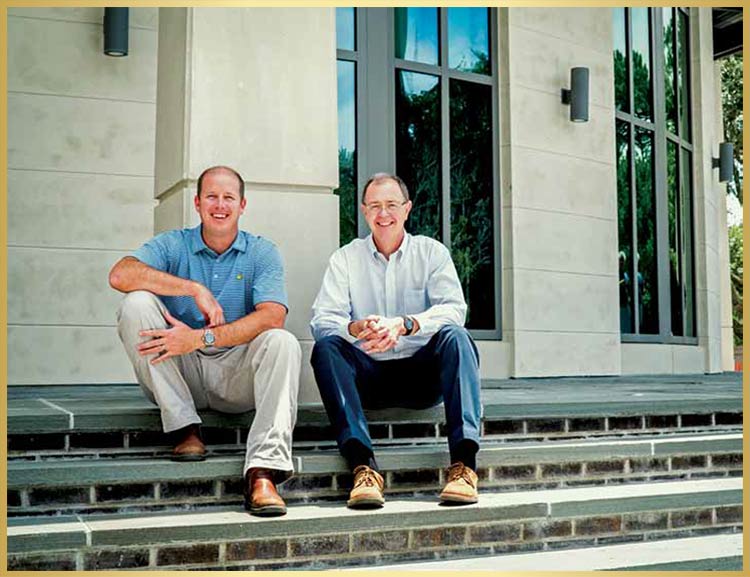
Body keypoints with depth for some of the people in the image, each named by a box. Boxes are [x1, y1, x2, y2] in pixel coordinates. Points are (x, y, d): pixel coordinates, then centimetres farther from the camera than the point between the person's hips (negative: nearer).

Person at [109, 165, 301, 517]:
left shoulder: (262, 253, 4)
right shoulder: (173, 245, 6)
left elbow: (272, 316, -15)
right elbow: (120, 275, -15)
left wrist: (202, 338, -26)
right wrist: (195, 289, -22)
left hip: (236, 376, -1)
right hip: (179, 374, 1)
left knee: (282, 342, -29)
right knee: (136, 304, -19)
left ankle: (263, 471, -39)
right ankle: (184, 426, -19)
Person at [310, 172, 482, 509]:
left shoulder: (432, 252, 7)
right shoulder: (346, 258, 8)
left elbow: (453, 310, -9)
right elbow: (322, 320, -5)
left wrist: (404, 325, -28)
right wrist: (356, 328, -29)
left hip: (423, 374, 0)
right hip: (368, 377, 1)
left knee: (455, 337, -28)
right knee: (325, 346, -26)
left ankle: (463, 463, -38)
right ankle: (362, 466, -39)